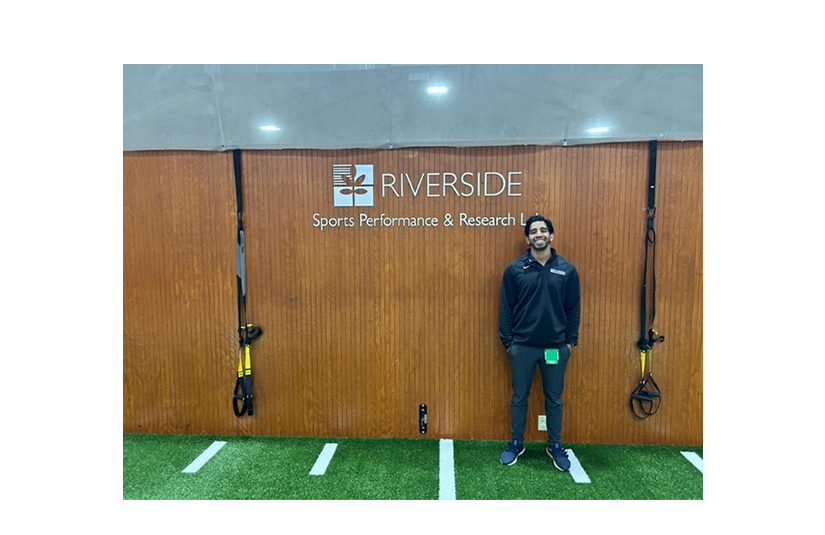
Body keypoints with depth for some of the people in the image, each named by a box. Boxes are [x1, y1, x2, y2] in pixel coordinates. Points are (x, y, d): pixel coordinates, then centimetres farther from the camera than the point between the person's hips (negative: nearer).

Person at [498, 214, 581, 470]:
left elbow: (573, 308, 4)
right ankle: (516, 443, 28)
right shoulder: (514, 269, -4)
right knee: (519, 397, 11)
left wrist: (571, 340, 2)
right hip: (522, 346, -1)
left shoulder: (566, 269, 0)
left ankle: (555, 446, 31)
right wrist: (506, 340, -3)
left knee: (554, 398, 14)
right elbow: (506, 307, -1)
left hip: (556, 346, 1)